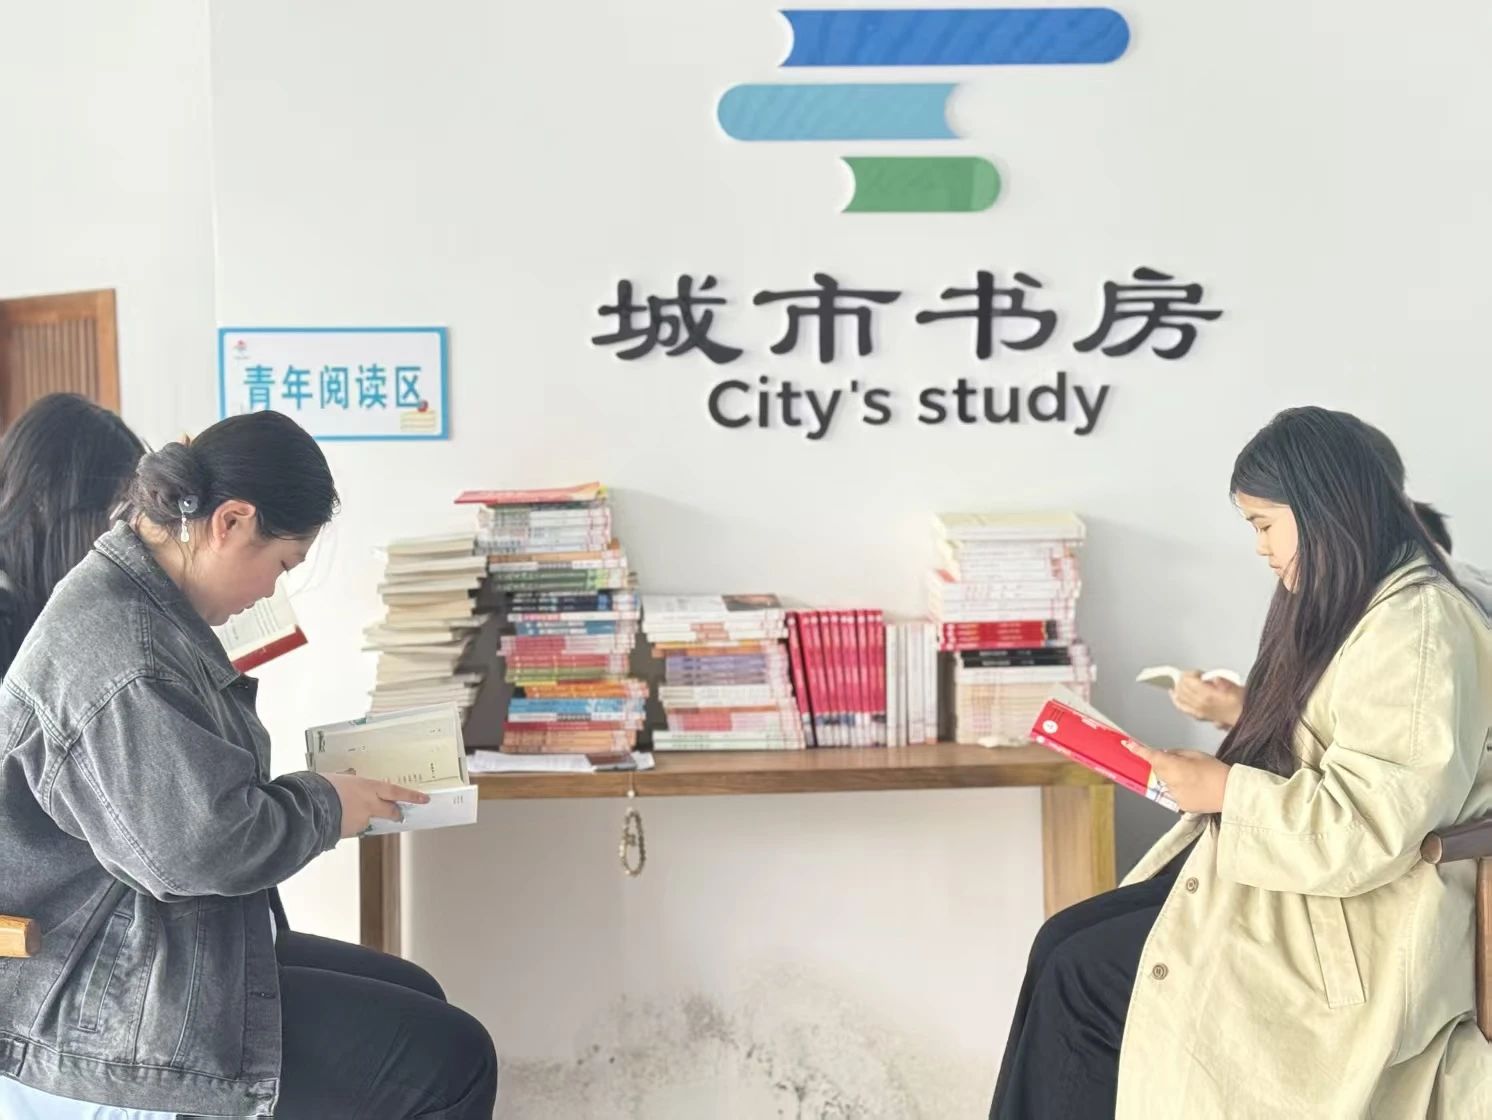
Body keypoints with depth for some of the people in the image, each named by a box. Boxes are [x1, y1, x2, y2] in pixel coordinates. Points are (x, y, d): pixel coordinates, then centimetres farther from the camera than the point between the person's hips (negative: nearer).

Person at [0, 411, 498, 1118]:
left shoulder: (133, 598, 10)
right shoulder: (126, 655, -25)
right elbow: (201, 846, -29)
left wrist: (310, 793, 6)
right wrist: (325, 808, -11)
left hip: (147, 949, 11)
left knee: (416, 1001, 16)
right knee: (451, 1061, -11)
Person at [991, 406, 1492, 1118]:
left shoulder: (1417, 629, -20)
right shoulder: (1341, 604, 12)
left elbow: (1366, 828, -26)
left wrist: (1225, 790, -17)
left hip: (1347, 926, -10)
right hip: (1276, 875, 10)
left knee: (1080, 978, -12)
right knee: (1062, 941, -4)